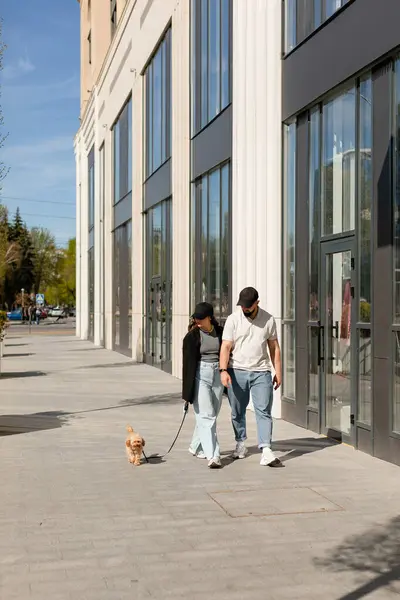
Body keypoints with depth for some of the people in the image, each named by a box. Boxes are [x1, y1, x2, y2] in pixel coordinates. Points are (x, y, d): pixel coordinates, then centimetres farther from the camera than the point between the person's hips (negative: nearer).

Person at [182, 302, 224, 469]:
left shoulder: (219, 332, 4)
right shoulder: (192, 336, -5)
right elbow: (188, 362, -7)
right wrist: (187, 391, -11)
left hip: (218, 375, 4)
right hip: (200, 375, -4)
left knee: (212, 415, 12)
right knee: (206, 416, -9)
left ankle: (196, 447, 30)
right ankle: (213, 456, -12)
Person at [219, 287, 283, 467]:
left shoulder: (268, 319, 4)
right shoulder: (233, 319, -1)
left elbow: (274, 347, 10)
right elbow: (226, 346, -6)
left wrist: (278, 372, 8)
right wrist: (223, 370, -18)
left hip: (261, 372, 0)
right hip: (237, 372, 0)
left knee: (264, 412, -7)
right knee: (237, 412, 10)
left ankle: (266, 452, -12)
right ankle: (240, 443, 30)